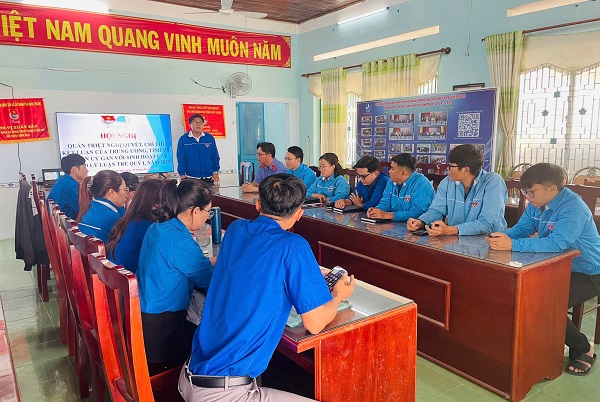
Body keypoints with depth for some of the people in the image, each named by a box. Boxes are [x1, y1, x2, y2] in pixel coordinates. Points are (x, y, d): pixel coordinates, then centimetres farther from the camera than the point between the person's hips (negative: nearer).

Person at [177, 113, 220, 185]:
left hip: (208, 179, 2)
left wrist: (215, 172, 1)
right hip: (190, 178, -1)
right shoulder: (183, 139, 0)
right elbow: (181, 158, 0)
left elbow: (215, 157, 8)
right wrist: (182, 174, -5)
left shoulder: (210, 138, 5)